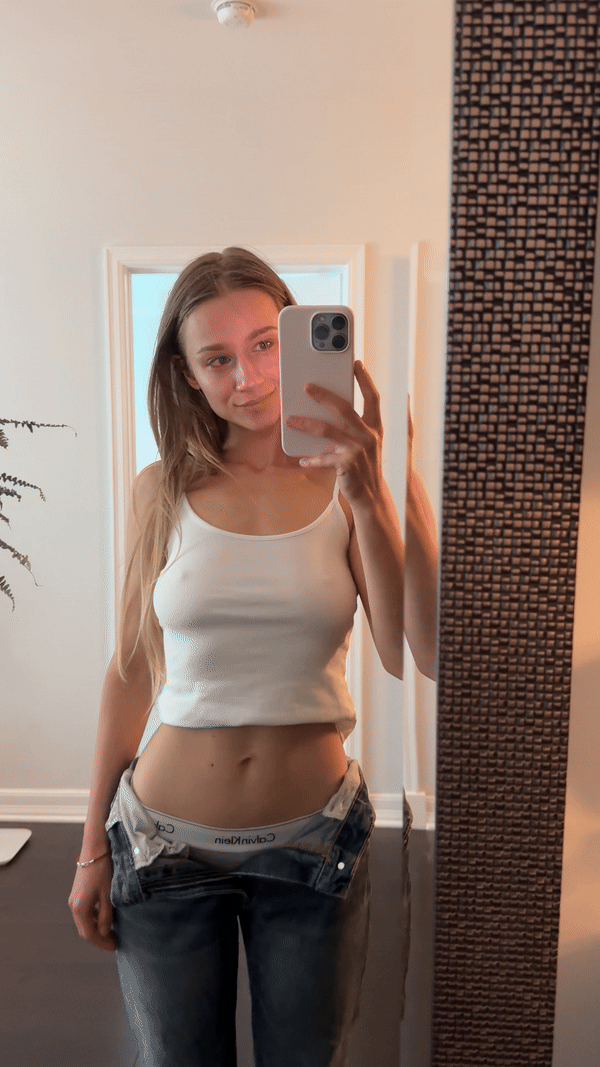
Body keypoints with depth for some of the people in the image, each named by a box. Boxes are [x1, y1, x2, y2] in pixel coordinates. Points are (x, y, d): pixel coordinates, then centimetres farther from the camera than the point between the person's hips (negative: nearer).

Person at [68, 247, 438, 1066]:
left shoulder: (346, 487, -6)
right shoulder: (165, 490, -5)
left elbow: (409, 656, -18)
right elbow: (130, 673, 1)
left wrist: (367, 497, -29)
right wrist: (94, 849, 5)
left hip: (313, 840, 0)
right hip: (166, 840, 1)